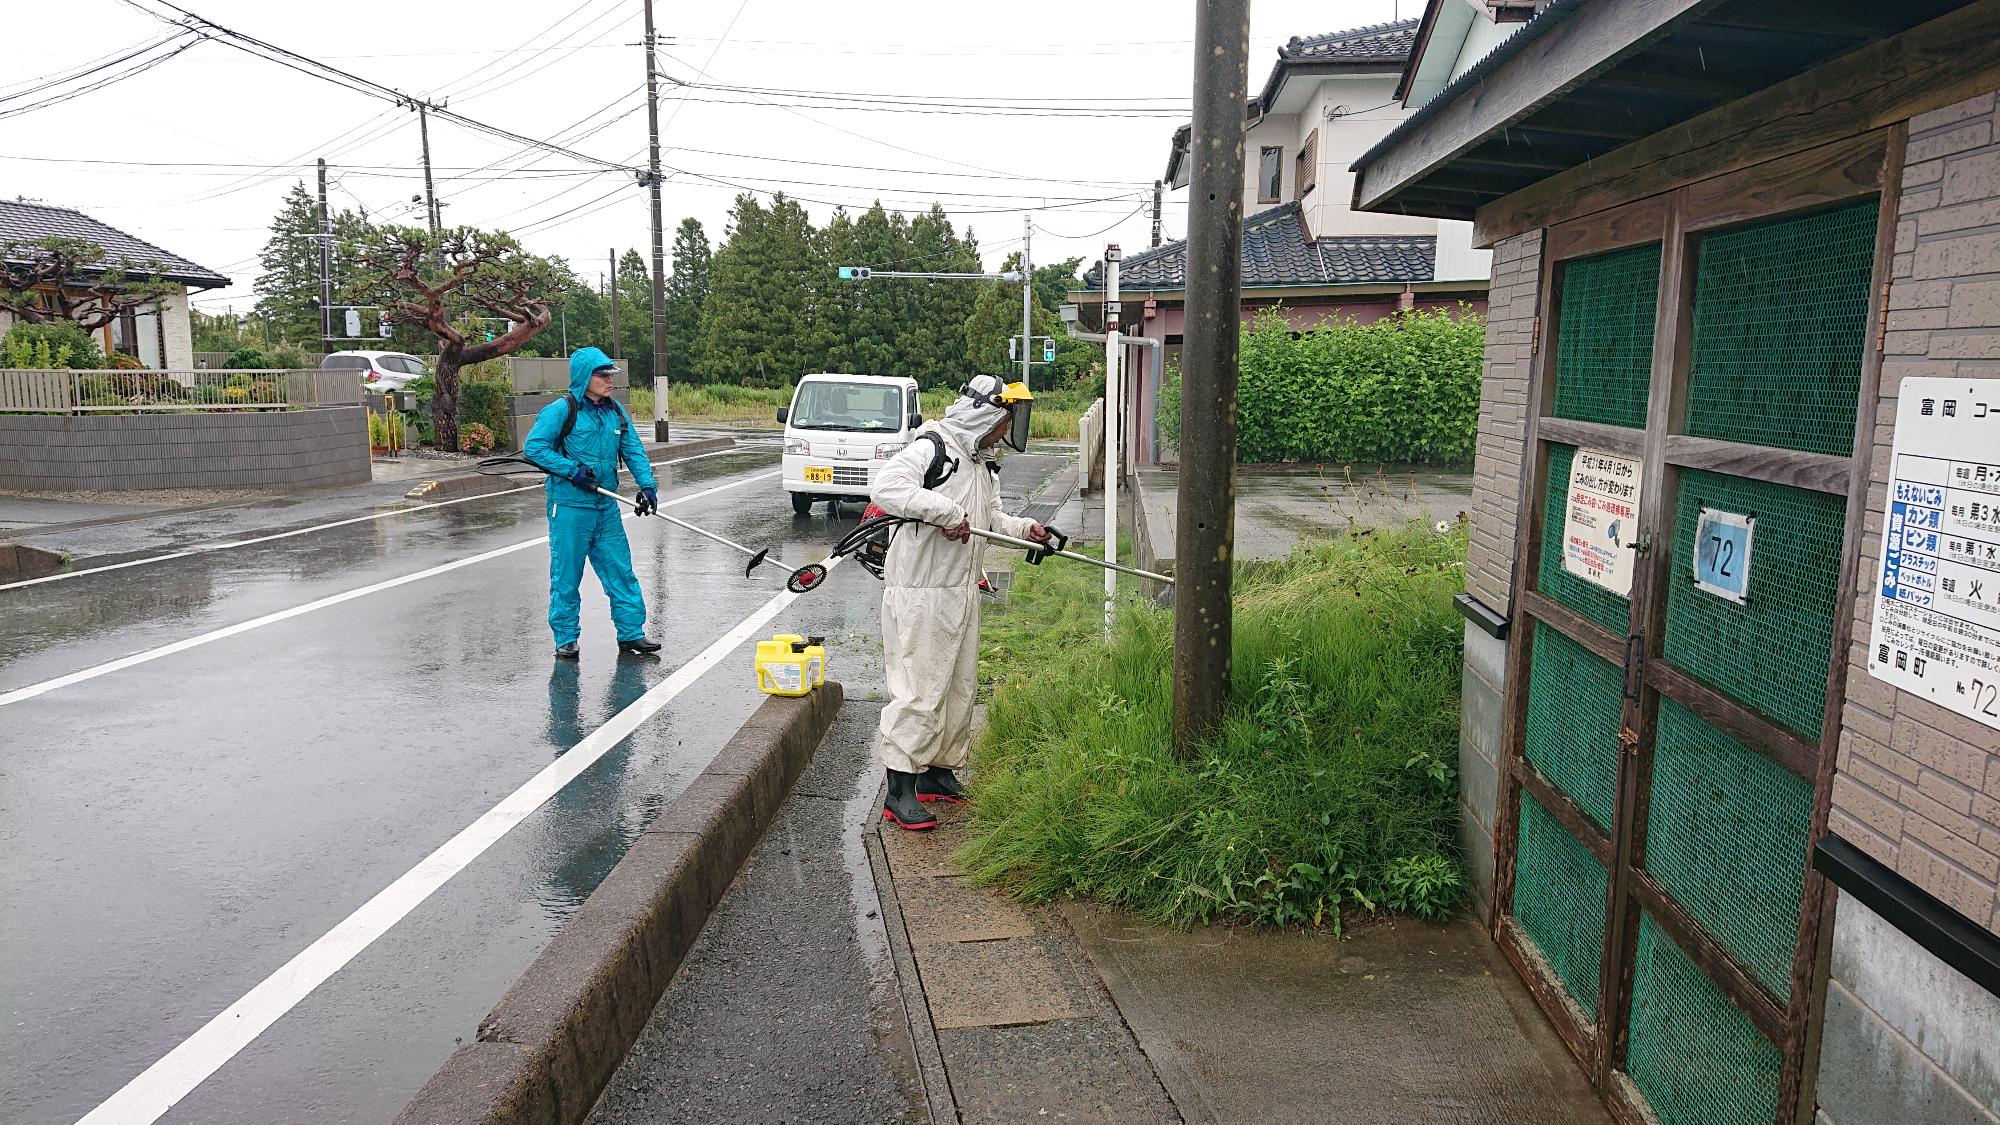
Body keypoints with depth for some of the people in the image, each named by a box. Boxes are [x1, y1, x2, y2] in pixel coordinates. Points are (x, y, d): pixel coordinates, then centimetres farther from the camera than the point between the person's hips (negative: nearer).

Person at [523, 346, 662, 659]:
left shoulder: (615, 411, 9)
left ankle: (631, 632, 18)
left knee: (620, 569, 8)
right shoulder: (561, 410, -9)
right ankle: (565, 638, 15)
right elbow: (533, 446, -11)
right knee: (566, 574, 3)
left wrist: (647, 484, -5)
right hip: (569, 506, -5)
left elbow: (633, 450, 9)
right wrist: (572, 470, -18)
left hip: (606, 505, 6)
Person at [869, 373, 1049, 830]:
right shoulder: (931, 449, -14)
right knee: (919, 689, -8)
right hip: (920, 592, -9)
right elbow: (885, 487, -30)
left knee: (960, 686, 15)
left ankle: (939, 773, 29)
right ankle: (900, 792, 0)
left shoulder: (984, 463, 16)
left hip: (962, 594, 10)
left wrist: (1023, 528, 8)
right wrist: (947, 511, -30)